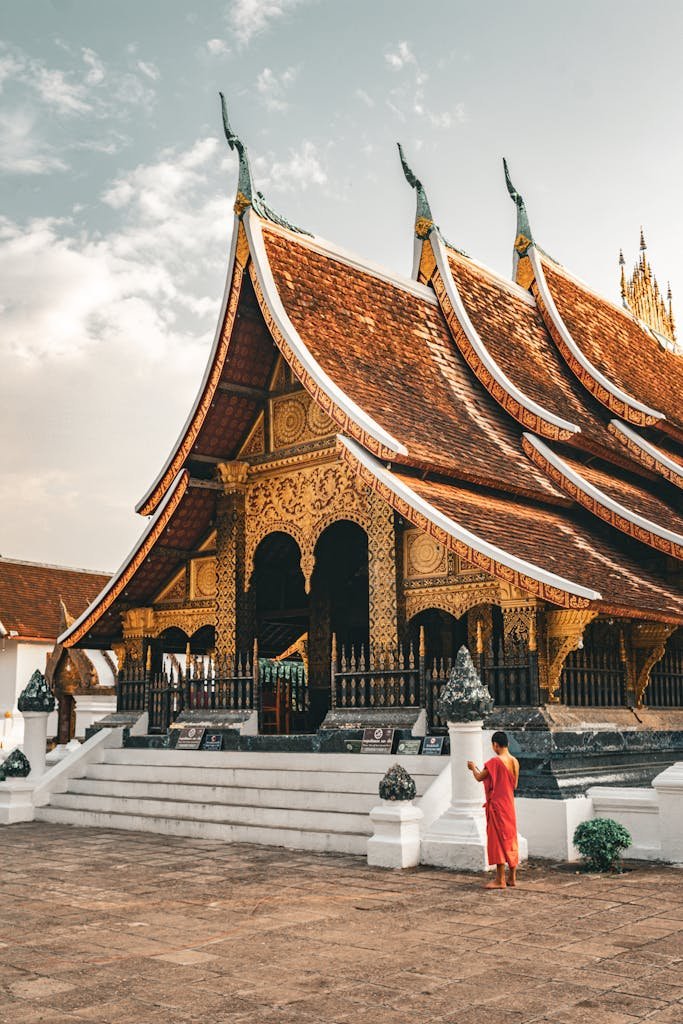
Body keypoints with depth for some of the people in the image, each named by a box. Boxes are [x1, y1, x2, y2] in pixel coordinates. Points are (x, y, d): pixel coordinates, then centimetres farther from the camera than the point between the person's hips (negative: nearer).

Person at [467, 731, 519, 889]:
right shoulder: (515, 762, 4)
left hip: (497, 805, -7)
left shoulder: (495, 761, -18)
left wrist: (473, 768, 12)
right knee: (510, 840, 13)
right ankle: (512, 877, 18)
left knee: (498, 840, -3)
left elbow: (479, 778, -8)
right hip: (510, 805, 7)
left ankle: (500, 880, 0)